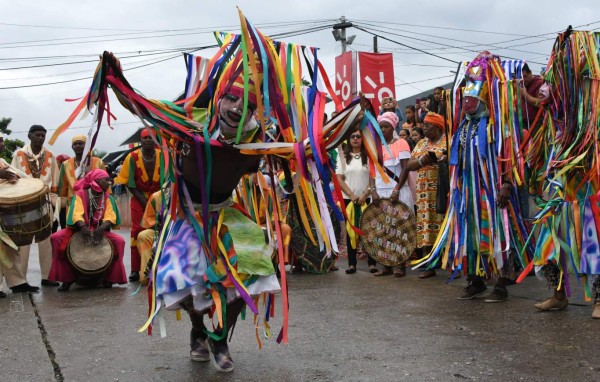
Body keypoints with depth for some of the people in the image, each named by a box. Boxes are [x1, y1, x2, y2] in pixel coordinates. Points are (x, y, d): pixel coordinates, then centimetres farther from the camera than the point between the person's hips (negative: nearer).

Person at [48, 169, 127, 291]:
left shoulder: (108, 198, 4)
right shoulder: (80, 194, -5)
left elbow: (110, 217, -10)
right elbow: (77, 214, -20)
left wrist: (101, 229, -31)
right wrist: (83, 227, -40)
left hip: (100, 230, 2)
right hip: (79, 229, -2)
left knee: (119, 241, -25)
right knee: (56, 238, -27)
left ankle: (108, 276, -5)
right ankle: (68, 278, -13)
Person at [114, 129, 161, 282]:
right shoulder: (133, 157, -6)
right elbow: (130, 183, -3)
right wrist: (143, 201, -9)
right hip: (139, 199, 0)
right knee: (138, 232, -5)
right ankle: (135, 270, -1)